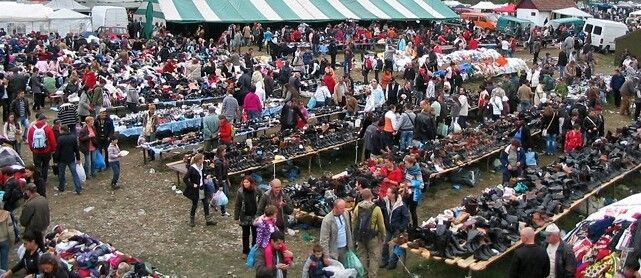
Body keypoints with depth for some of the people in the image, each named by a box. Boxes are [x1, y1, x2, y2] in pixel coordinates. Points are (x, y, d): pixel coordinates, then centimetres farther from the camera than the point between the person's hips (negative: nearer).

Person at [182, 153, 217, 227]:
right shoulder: (192, 169, -21)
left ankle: (208, 220, 18)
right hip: (195, 190, -7)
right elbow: (185, 179, -21)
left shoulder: (201, 167, 1)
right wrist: (192, 185, -19)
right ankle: (192, 220, 27)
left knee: (206, 203, 9)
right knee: (194, 205, 8)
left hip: (202, 189, 7)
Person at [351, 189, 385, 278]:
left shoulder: (357, 208, -5)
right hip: (373, 237, -4)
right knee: (374, 257, 8)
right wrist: (383, 236, 6)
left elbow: (353, 222, 1)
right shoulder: (376, 209, -15)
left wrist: (356, 234, 13)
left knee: (362, 256, 16)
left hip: (360, 236, 4)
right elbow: (381, 224, -8)